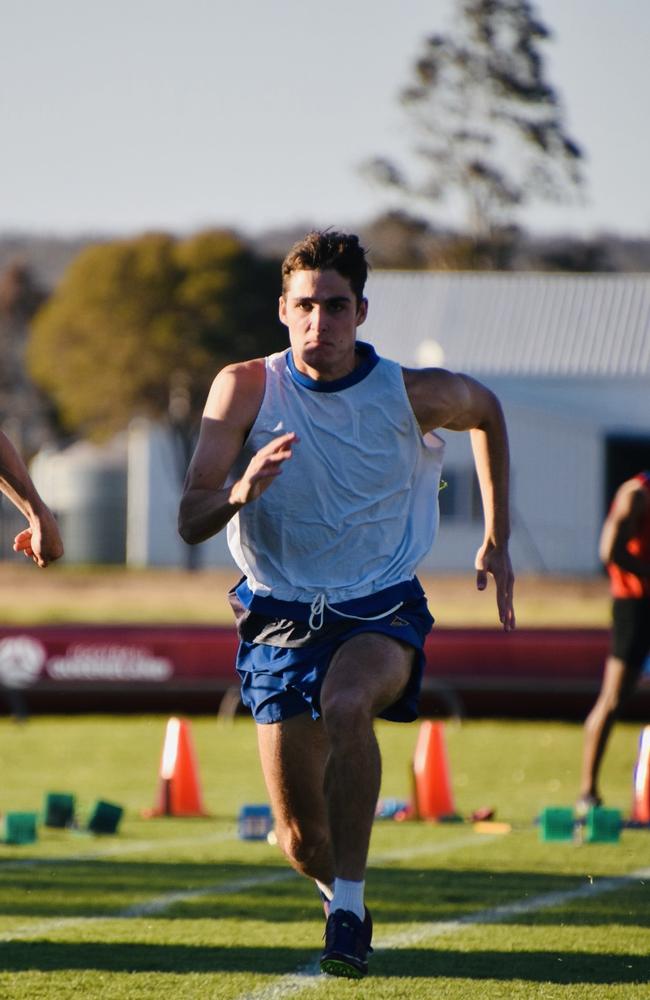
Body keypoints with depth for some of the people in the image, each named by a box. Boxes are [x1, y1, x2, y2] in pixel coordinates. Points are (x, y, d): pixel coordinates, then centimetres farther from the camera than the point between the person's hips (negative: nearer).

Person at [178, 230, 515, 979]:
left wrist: (496, 540, 14)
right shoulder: (245, 390, -11)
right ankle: (339, 888, 38)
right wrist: (240, 492, -37)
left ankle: (349, 906, -32)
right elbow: (191, 522, -14)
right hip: (281, 617, 1)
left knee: (346, 703, -37)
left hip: (383, 608, -1)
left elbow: (485, 410, 14)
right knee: (301, 840, 1)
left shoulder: (415, 396, -10)